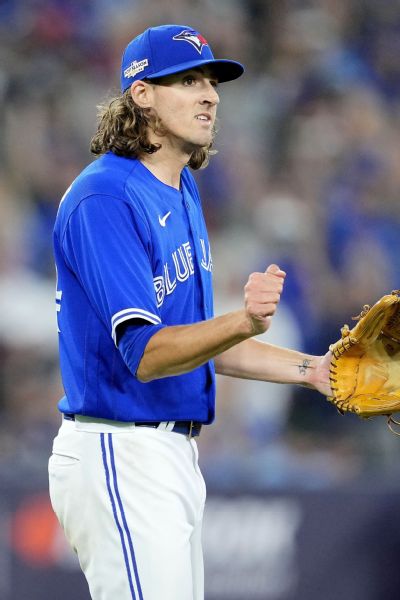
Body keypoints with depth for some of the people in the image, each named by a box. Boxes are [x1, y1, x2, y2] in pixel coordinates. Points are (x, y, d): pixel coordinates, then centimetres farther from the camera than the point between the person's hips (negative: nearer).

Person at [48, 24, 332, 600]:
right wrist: (243, 322, -40)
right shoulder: (106, 197, -16)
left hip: (173, 454, 10)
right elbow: (144, 353, -25)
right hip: (119, 456, -10)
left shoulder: (181, 194, 15)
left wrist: (310, 370, 12)